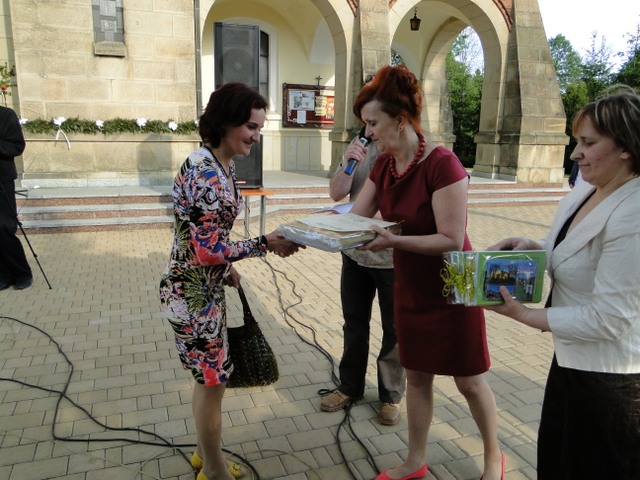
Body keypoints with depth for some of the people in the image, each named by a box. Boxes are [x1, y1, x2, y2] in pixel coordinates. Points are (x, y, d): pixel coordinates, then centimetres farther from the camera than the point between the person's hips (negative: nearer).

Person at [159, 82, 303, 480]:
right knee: (213, 379, 7)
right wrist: (265, 244, -21)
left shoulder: (224, 165, 5)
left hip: (208, 286, 9)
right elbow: (207, 249, -26)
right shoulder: (205, 173, -25)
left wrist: (227, 267, 22)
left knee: (210, 376, 21)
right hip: (192, 291, -9)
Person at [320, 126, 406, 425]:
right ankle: (350, 386, 37)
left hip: (393, 257, -4)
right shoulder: (360, 143, 1)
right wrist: (350, 162, -17)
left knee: (394, 329, 12)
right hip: (355, 251, 5)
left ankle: (391, 395, 31)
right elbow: (337, 193, -1)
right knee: (354, 323, 18)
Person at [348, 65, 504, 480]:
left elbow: (452, 239, -26)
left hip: (451, 291, -6)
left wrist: (394, 240, -35)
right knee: (417, 376, 18)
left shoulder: (442, 164, -23)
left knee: (469, 381, 11)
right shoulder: (385, 165, 1)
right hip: (410, 288, 7)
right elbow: (355, 216, -1)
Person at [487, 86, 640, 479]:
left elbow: (607, 319, -27)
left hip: (609, 378, -8)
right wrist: (532, 249, -6)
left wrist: (523, 315, -21)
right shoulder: (583, 192, 0)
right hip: (570, 359, 9)